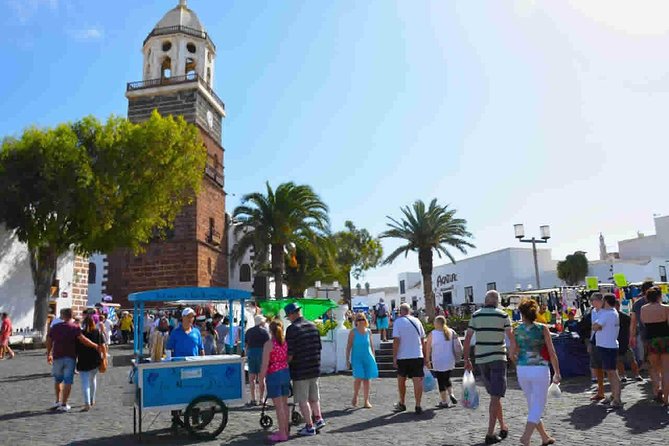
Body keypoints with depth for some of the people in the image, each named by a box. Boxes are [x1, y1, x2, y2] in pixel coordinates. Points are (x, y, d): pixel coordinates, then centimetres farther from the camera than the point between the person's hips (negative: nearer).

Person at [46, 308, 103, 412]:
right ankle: (64, 404, 3)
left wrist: (49, 354, 24)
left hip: (57, 357, 3)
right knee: (68, 381, 3)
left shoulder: (55, 327, 5)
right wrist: (96, 346, -16)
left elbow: (49, 341, 11)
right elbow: (83, 339, -20)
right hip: (70, 358, -3)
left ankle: (58, 401, 24)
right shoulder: (75, 327, -8)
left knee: (58, 380, 21)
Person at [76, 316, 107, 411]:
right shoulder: (98, 333, -1)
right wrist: (104, 357, 5)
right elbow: (103, 346, -4)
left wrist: (75, 359, 7)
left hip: (83, 362, -2)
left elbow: (76, 348, -3)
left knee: (85, 382, -3)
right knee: (93, 379, 22)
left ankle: (87, 404, -16)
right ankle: (92, 401, 33)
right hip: (95, 361, 3)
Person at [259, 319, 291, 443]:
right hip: (286, 373, 6)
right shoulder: (286, 343, 2)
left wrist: (261, 380, -6)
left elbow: (265, 365, -14)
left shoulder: (269, 344, -13)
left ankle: (282, 434, 7)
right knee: (285, 404, 17)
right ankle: (286, 430, 27)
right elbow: (290, 360, 7)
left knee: (278, 406, 1)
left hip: (274, 375, -6)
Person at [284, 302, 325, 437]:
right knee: (314, 397, 22)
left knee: (303, 400, 4)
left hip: (300, 370, -7)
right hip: (315, 368, 7)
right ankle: (318, 418, 20)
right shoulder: (313, 326, 6)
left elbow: (290, 353, -17)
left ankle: (310, 426, 8)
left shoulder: (292, 329, -15)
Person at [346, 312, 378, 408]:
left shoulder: (368, 331, 5)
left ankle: (366, 401, 14)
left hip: (368, 358, 3)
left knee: (367, 379, 3)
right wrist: (347, 359, -6)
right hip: (356, 358, -3)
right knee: (358, 378, -14)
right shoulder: (353, 332, -5)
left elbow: (371, 345, 13)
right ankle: (355, 397, 11)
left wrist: (373, 358, 11)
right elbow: (348, 346, -3)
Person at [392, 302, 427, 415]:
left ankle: (402, 404, 26)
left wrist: (394, 357, -7)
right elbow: (423, 340, 9)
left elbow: (396, 341, -11)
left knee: (401, 380, 15)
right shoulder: (417, 321, 6)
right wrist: (425, 357, 16)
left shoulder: (398, 322, -5)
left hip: (402, 357, -2)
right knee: (418, 380, 1)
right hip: (417, 356, 2)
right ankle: (418, 406, -2)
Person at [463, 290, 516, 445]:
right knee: (496, 396, -2)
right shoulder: (502, 315, -4)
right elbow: (511, 338, 1)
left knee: (494, 395, 18)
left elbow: (467, 338, 0)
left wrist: (466, 359, 5)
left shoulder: (476, 315, 3)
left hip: (481, 359, 3)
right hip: (498, 357, -3)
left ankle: (503, 427, 29)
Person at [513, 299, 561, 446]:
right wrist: (557, 373, 3)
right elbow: (552, 353, -6)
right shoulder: (542, 328, -5)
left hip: (522, 370, 3)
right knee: (538, 406, 3)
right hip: (540, 369, -3)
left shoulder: (516, 331, 1)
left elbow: (513, 355, 4)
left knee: (532, 406, 18)